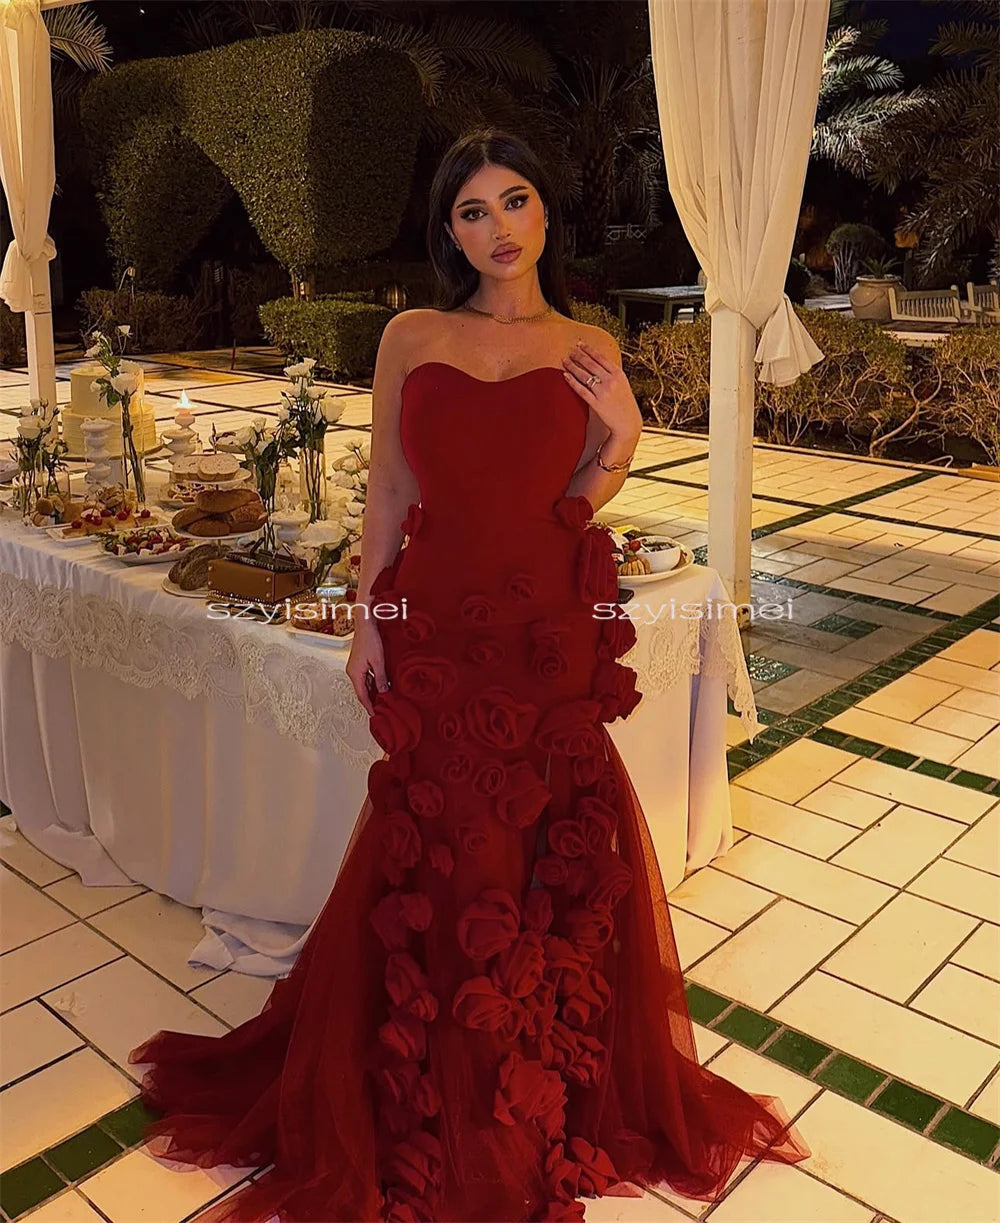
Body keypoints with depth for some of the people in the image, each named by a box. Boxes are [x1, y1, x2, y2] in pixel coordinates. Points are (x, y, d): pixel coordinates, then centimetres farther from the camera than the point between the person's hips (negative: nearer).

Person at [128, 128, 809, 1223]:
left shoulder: (590, 351, 4)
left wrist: (621, 441, -10)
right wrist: (368, 619, 1)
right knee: (438, 851, 10)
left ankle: (554, 1076, 35)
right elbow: (389, 490, 5)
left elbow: (569, 509, 7)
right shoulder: (410, 338, 3)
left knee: (552, 845, 9)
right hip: (435, 622, 0)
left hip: (550, 627, 1)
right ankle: (434, 1088, 35)